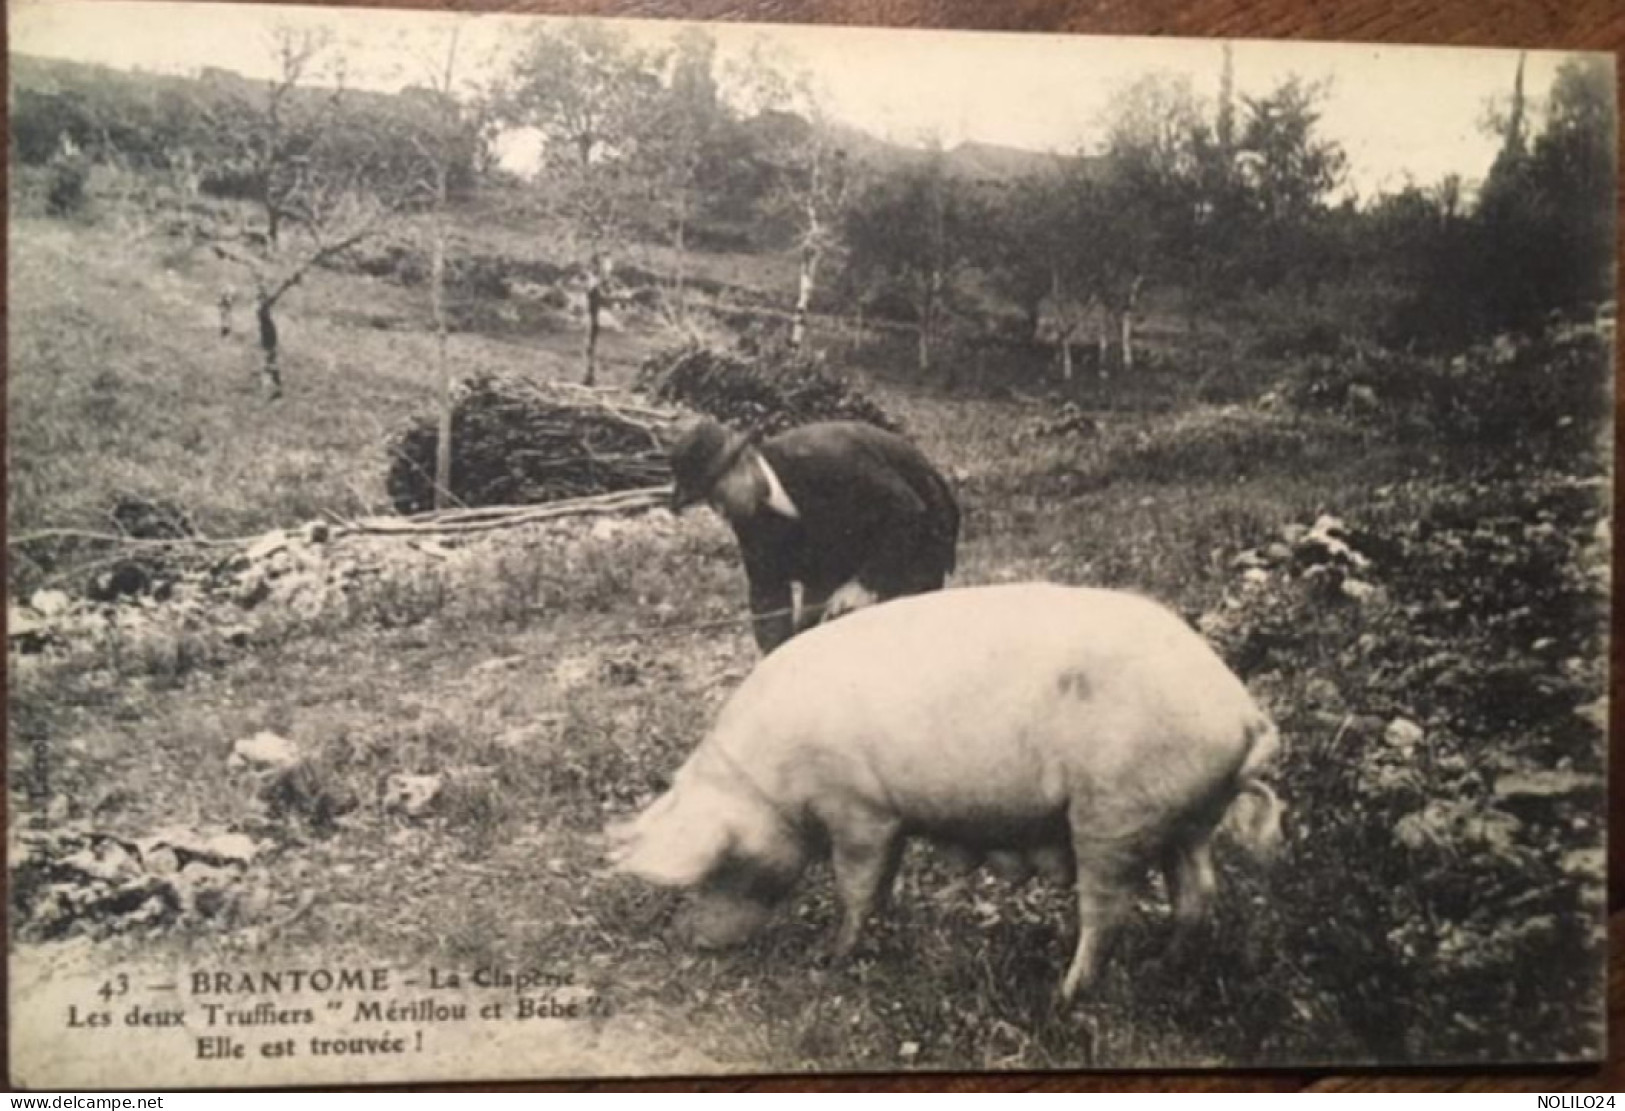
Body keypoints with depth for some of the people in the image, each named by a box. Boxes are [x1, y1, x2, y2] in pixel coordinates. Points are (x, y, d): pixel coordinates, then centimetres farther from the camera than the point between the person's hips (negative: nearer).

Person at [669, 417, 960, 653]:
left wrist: (868, 583, -29)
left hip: (911, 542, -7)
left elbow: (907, 512, -30)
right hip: (842, 552, 7)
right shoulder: (749, 510, -15)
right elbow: (766, 590, -10)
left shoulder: (825, 460, -38)